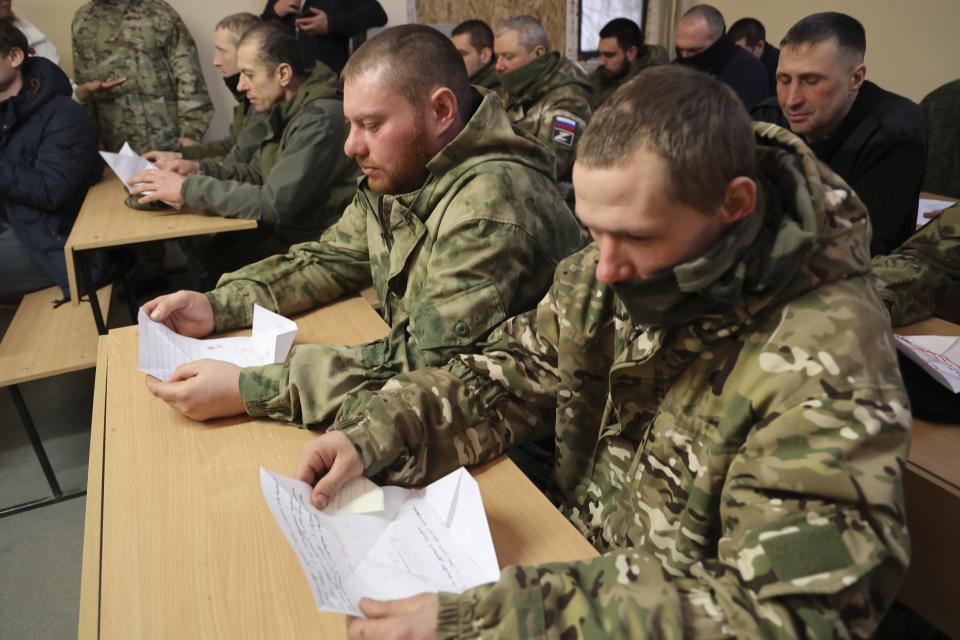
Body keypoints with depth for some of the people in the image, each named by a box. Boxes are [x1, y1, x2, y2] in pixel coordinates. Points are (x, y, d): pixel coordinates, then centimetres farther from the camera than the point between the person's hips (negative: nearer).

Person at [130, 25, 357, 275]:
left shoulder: (320, 120, -22)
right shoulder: (286, 110, 9)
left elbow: (273, 205, -26)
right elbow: (256, 172, 18)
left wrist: (188, 188, -19)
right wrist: (199, 168, 2)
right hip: (283, 229, 8)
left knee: (213, 270, -9)